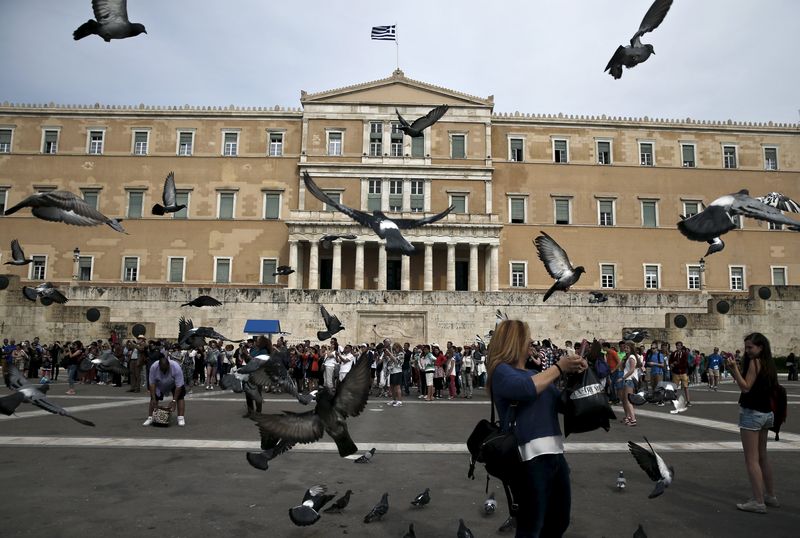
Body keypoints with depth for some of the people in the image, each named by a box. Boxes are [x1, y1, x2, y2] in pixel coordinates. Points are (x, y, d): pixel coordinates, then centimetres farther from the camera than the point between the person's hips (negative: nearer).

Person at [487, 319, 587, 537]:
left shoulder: (534, 372, 17)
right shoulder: (502, 371, -6)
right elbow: (524, 388, -27)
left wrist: (573, 374, 8)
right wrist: (559, 367, -17)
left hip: (555, 453, 8)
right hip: (529, 458, -8)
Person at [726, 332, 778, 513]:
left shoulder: (754, 362, -15)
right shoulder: (769, 363, 10)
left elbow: (746, 387, -20)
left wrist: (734, 369, -22)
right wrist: (735, 369, 6)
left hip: (752, 413, -9)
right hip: (766, 414, 9)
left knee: (751, 459, -5)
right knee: (762, 457, 20)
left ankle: (758, 502, -3)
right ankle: (770, 496, 28)